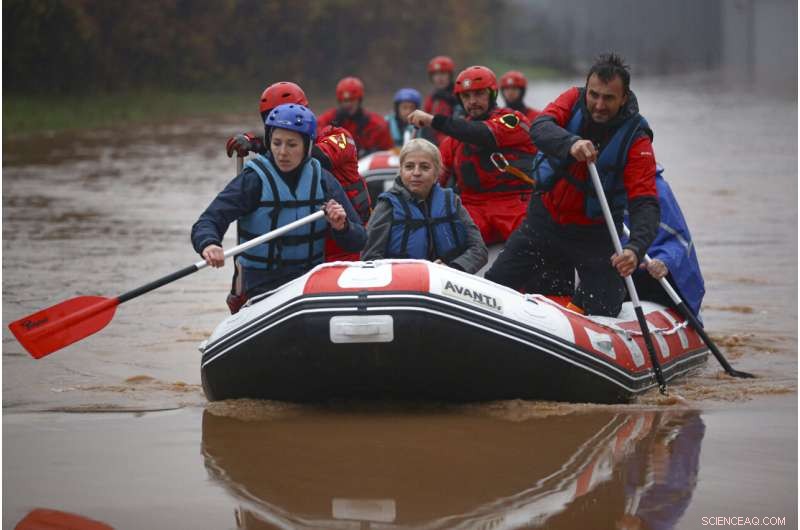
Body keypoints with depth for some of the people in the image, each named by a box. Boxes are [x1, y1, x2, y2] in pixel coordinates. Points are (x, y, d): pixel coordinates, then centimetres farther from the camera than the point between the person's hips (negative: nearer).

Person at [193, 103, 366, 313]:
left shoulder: (322, 180, 4)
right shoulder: (253, 179, -7)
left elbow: (358, 241, 7)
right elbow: (206, 223, -15)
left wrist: (342, 227, -15)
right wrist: (208, 245, -36)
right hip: (261, 287, -3)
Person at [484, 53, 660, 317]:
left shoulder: (636, 139, -19)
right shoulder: (574, 100, -10)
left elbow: (645, 204, -27)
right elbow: (539, 129, -29)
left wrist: (635, 249, -46)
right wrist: (571, 143, -52)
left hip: (594, 233, -2)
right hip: (545, 218, 2)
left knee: (602, 312, -7)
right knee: (494, 286, 4)